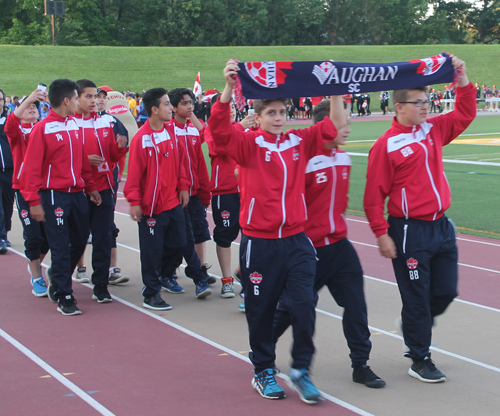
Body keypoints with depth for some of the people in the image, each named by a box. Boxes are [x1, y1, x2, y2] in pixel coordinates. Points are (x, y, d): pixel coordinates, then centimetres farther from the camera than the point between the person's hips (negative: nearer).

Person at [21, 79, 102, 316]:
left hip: (77, 193, 7)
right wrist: (34, 201, -15)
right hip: (54, 195, -7)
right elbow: (32, 167, -12)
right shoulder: (42, 129, -10)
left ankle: (57, 277, 35)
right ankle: (63, 297, 7)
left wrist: (91, 187, 13)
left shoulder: (74, 126, 10)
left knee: (80, 241, 12)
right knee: (60, 247, -2)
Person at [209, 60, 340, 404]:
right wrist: (229, 88, -29)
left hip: (296, 240, 2)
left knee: (305, 304, -4)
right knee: (261, 310, 9)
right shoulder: (248, 144, -4)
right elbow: (220, 130, -19)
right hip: (259, 243, -2)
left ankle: (301, 369, 13)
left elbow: (330, 128, 6)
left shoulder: (300, 141, 6)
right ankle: (264, 370, 26)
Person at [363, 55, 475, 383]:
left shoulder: (433, 129, 7)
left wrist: (463, 79, 5)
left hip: (441, 226, 7)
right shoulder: (387, 145, -12)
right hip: (410, 232, -7)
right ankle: (420, 360, 16)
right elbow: (374, 195, -12)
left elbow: (465, 113, 17)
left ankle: (416, 329, 38)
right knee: (417, 297, 2)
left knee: (446, 292, 11)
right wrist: (382, 234, -14)